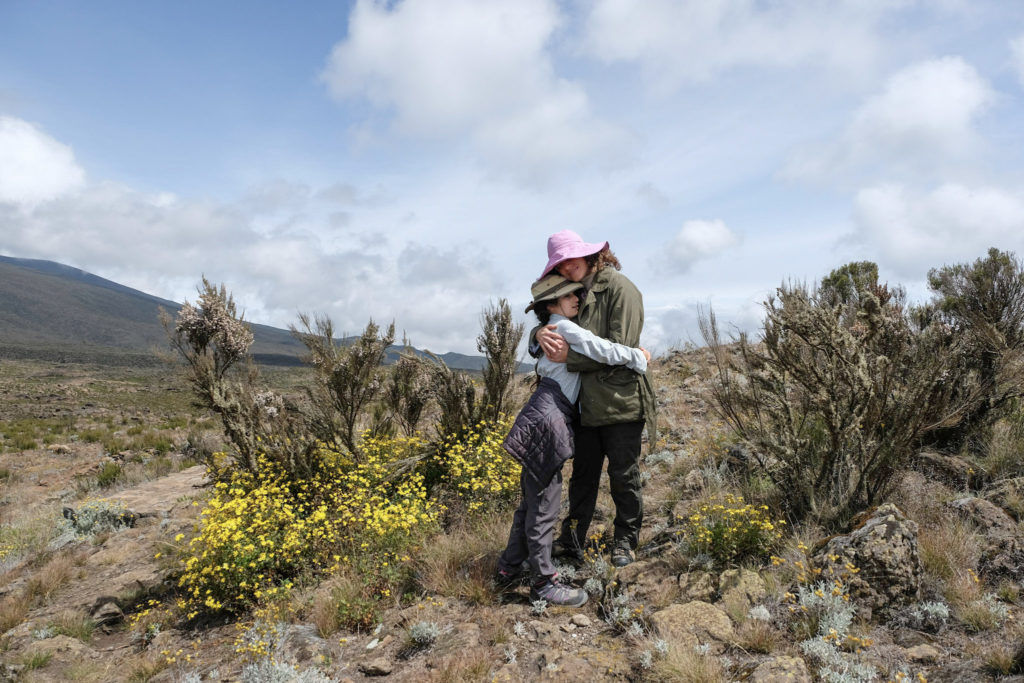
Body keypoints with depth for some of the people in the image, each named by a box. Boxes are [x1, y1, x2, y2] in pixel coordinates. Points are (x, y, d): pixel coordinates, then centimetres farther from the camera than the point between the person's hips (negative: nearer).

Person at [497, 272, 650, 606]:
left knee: (531, 500, 17)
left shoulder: (552, 331, 22)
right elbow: (603, 351, -12)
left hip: (544, 421, 10)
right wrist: (639, 356, 2)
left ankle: (509, 568, 28)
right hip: (547, 420, -10)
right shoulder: (566, 328, -7)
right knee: (544, 503, -3)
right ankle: (544, 582, 6)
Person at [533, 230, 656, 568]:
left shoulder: (620, 288, -11)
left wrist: (569, 357, -19)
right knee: (583, 474, 16)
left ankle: (625, 542, 25)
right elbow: (547, 324, 12)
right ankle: (571, 540, 28)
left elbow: (619, 349, -18)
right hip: (586, 402, 7)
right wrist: (541, 334, -13)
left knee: (624, 476, 8)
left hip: (620, 400, -7)